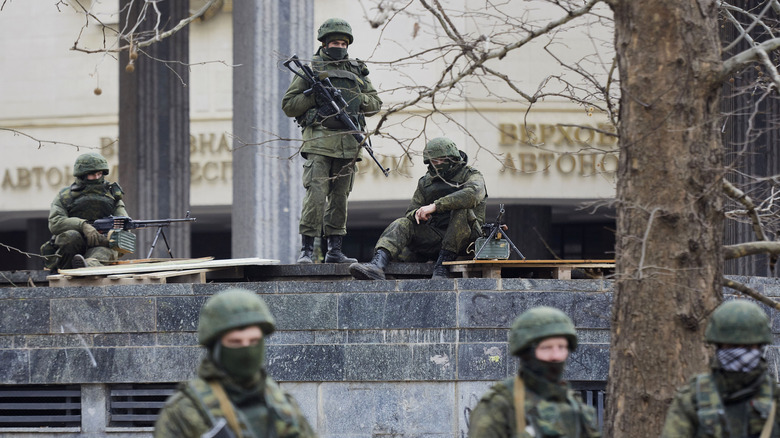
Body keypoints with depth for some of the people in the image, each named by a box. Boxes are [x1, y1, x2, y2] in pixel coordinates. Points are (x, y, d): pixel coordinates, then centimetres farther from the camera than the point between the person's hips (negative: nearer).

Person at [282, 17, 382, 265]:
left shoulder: (357, 72, 18)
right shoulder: (310, 70, 7)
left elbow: (375, 104, 19)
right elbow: (288, 105, 5)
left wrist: (356, 98, -1)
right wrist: (314, 96, -9)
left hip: (348, 143, 4)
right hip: (319, 140, -4)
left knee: (340, 197, 7)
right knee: (316, 195, -14)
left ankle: (334, 250, 11)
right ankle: (307, 249, -13)